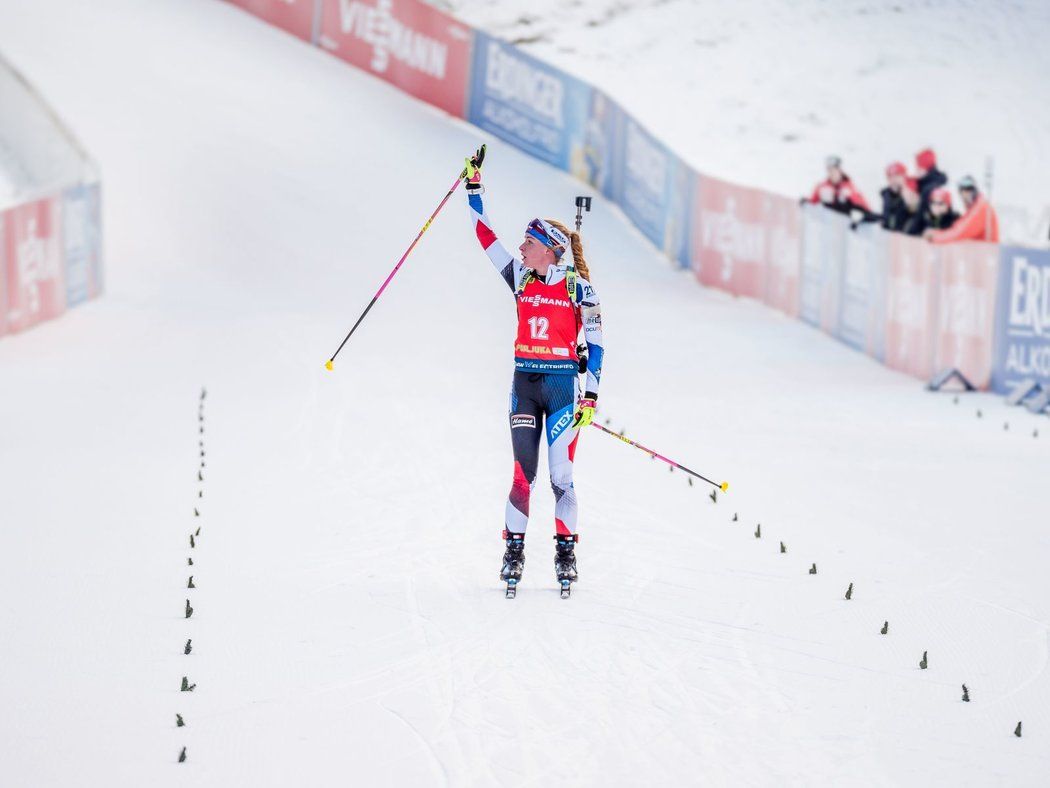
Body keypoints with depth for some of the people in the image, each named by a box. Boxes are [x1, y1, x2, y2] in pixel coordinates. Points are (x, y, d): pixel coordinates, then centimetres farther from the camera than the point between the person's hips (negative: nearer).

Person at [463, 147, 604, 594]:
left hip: (562, 384, -3)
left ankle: (566, 551, 5)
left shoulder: (579, 288, -3)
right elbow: (485, 235, 9)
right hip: (524, 383, 3)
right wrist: (474, 187, 4)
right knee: (522, 470, -1)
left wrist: (590, 395, -6)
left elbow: (595, 343, -1)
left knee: (561, 473, -3)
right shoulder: (520, 278, 7)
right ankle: (514, 549, 3)